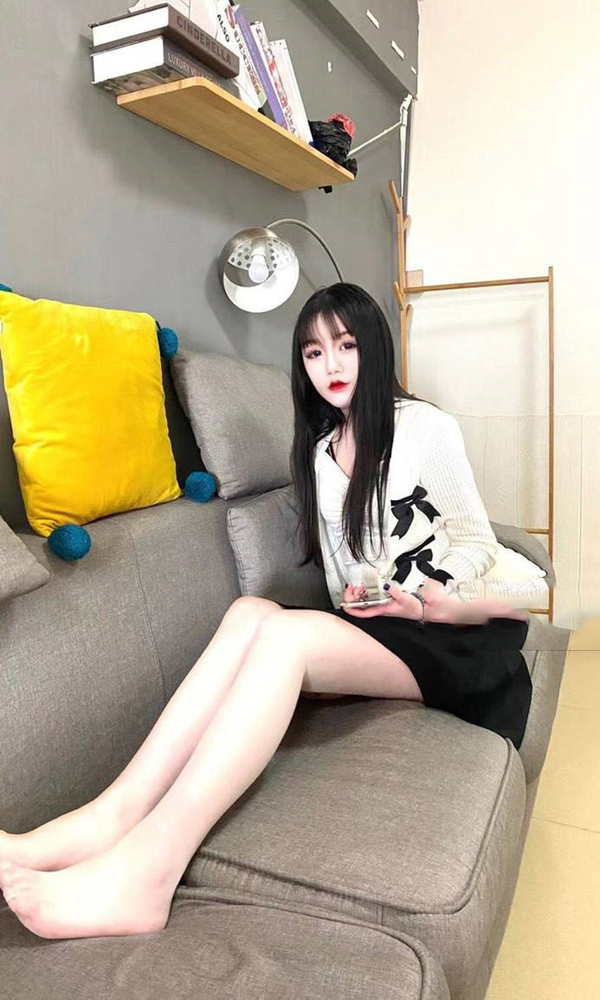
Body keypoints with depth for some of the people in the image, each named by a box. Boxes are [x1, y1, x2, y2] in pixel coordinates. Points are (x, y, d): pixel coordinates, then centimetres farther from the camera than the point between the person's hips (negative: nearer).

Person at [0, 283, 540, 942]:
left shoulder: (424, 427, -1)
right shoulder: (318, 452, 16)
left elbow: (477, 541, 3)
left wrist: (437, 602, -15)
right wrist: (352, 603, -5)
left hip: (447, 633, -5)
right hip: (365, 629, 5)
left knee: (282, 633, -32)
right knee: (249, 611, -26)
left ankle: (145, 867, -37)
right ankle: (116, 816, -35)